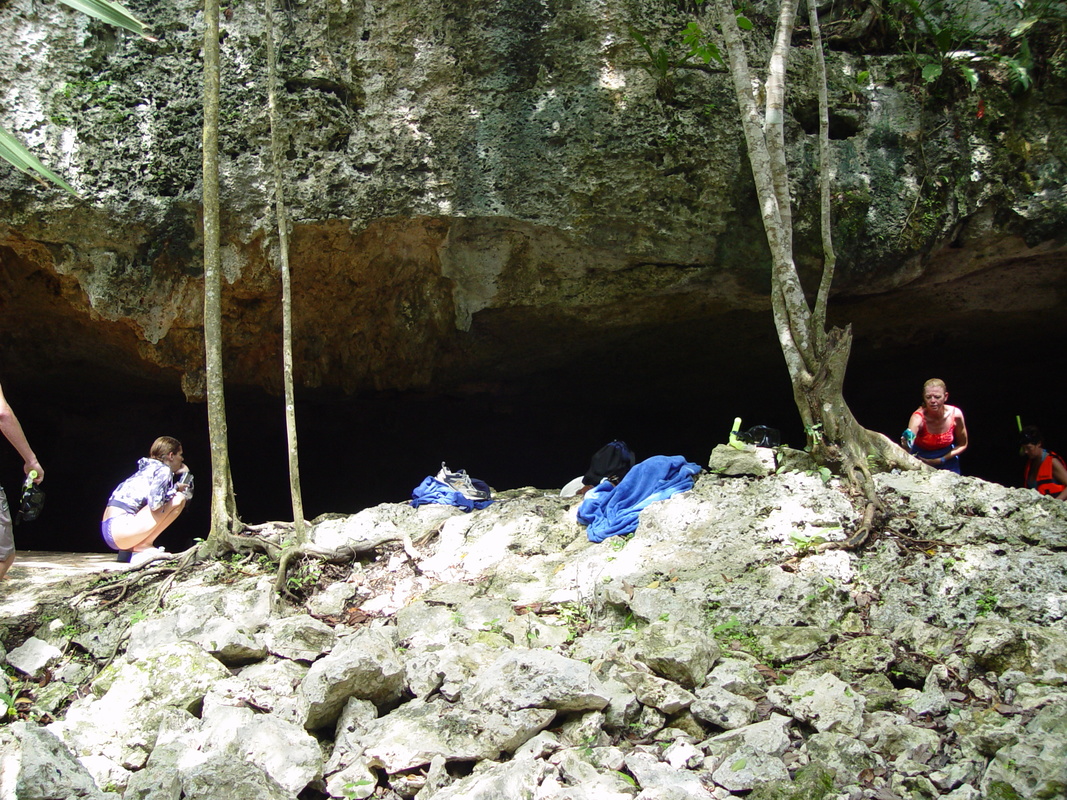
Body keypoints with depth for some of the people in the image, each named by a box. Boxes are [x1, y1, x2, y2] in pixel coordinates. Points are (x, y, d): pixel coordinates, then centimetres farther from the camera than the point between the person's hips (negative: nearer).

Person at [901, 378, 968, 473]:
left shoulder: (955, 414, -20)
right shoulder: (919, 416, -28)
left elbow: (962, 445, -4)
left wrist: (942, 460, -15)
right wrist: (907, 446, -71)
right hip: (920, 461, -2)